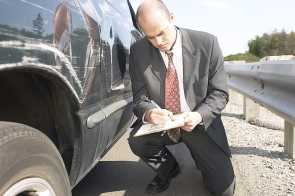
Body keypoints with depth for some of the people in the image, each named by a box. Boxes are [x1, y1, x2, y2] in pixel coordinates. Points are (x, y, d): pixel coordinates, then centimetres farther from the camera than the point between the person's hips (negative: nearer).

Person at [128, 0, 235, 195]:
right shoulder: (138, 51, -11)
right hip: (161, 123, 2)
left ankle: (200, 155, 27)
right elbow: (140, 98, -8)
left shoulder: (207, 43, -16)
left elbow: (219, 93, -10)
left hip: (201, 122, -1)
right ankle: (168, 168, 8)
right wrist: (149, 113, -32)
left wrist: (199, 116, -29)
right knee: (137, 141, -28)